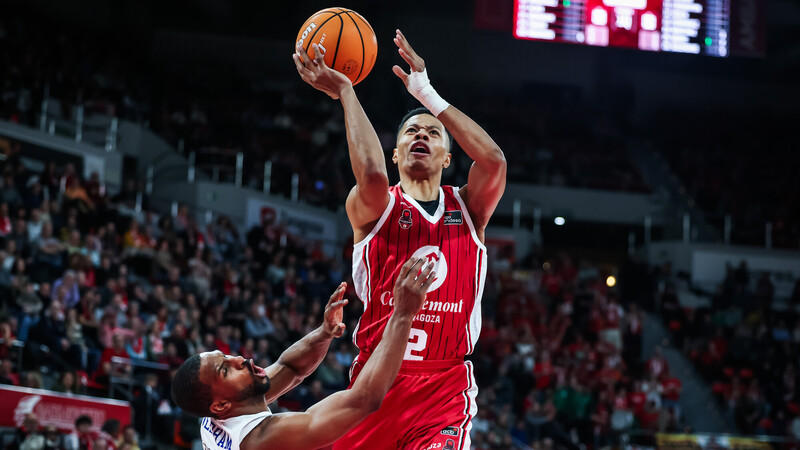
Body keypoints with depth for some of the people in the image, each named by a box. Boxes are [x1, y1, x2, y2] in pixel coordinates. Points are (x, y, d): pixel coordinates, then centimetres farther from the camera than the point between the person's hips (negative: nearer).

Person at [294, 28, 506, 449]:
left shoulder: (467, 206, 9)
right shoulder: (371, 206, 2)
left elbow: (493, 160, -12)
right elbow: (373, 175, -23)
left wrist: (427, 94, -10)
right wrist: (345, 92, -15)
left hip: (446, 386, 0)